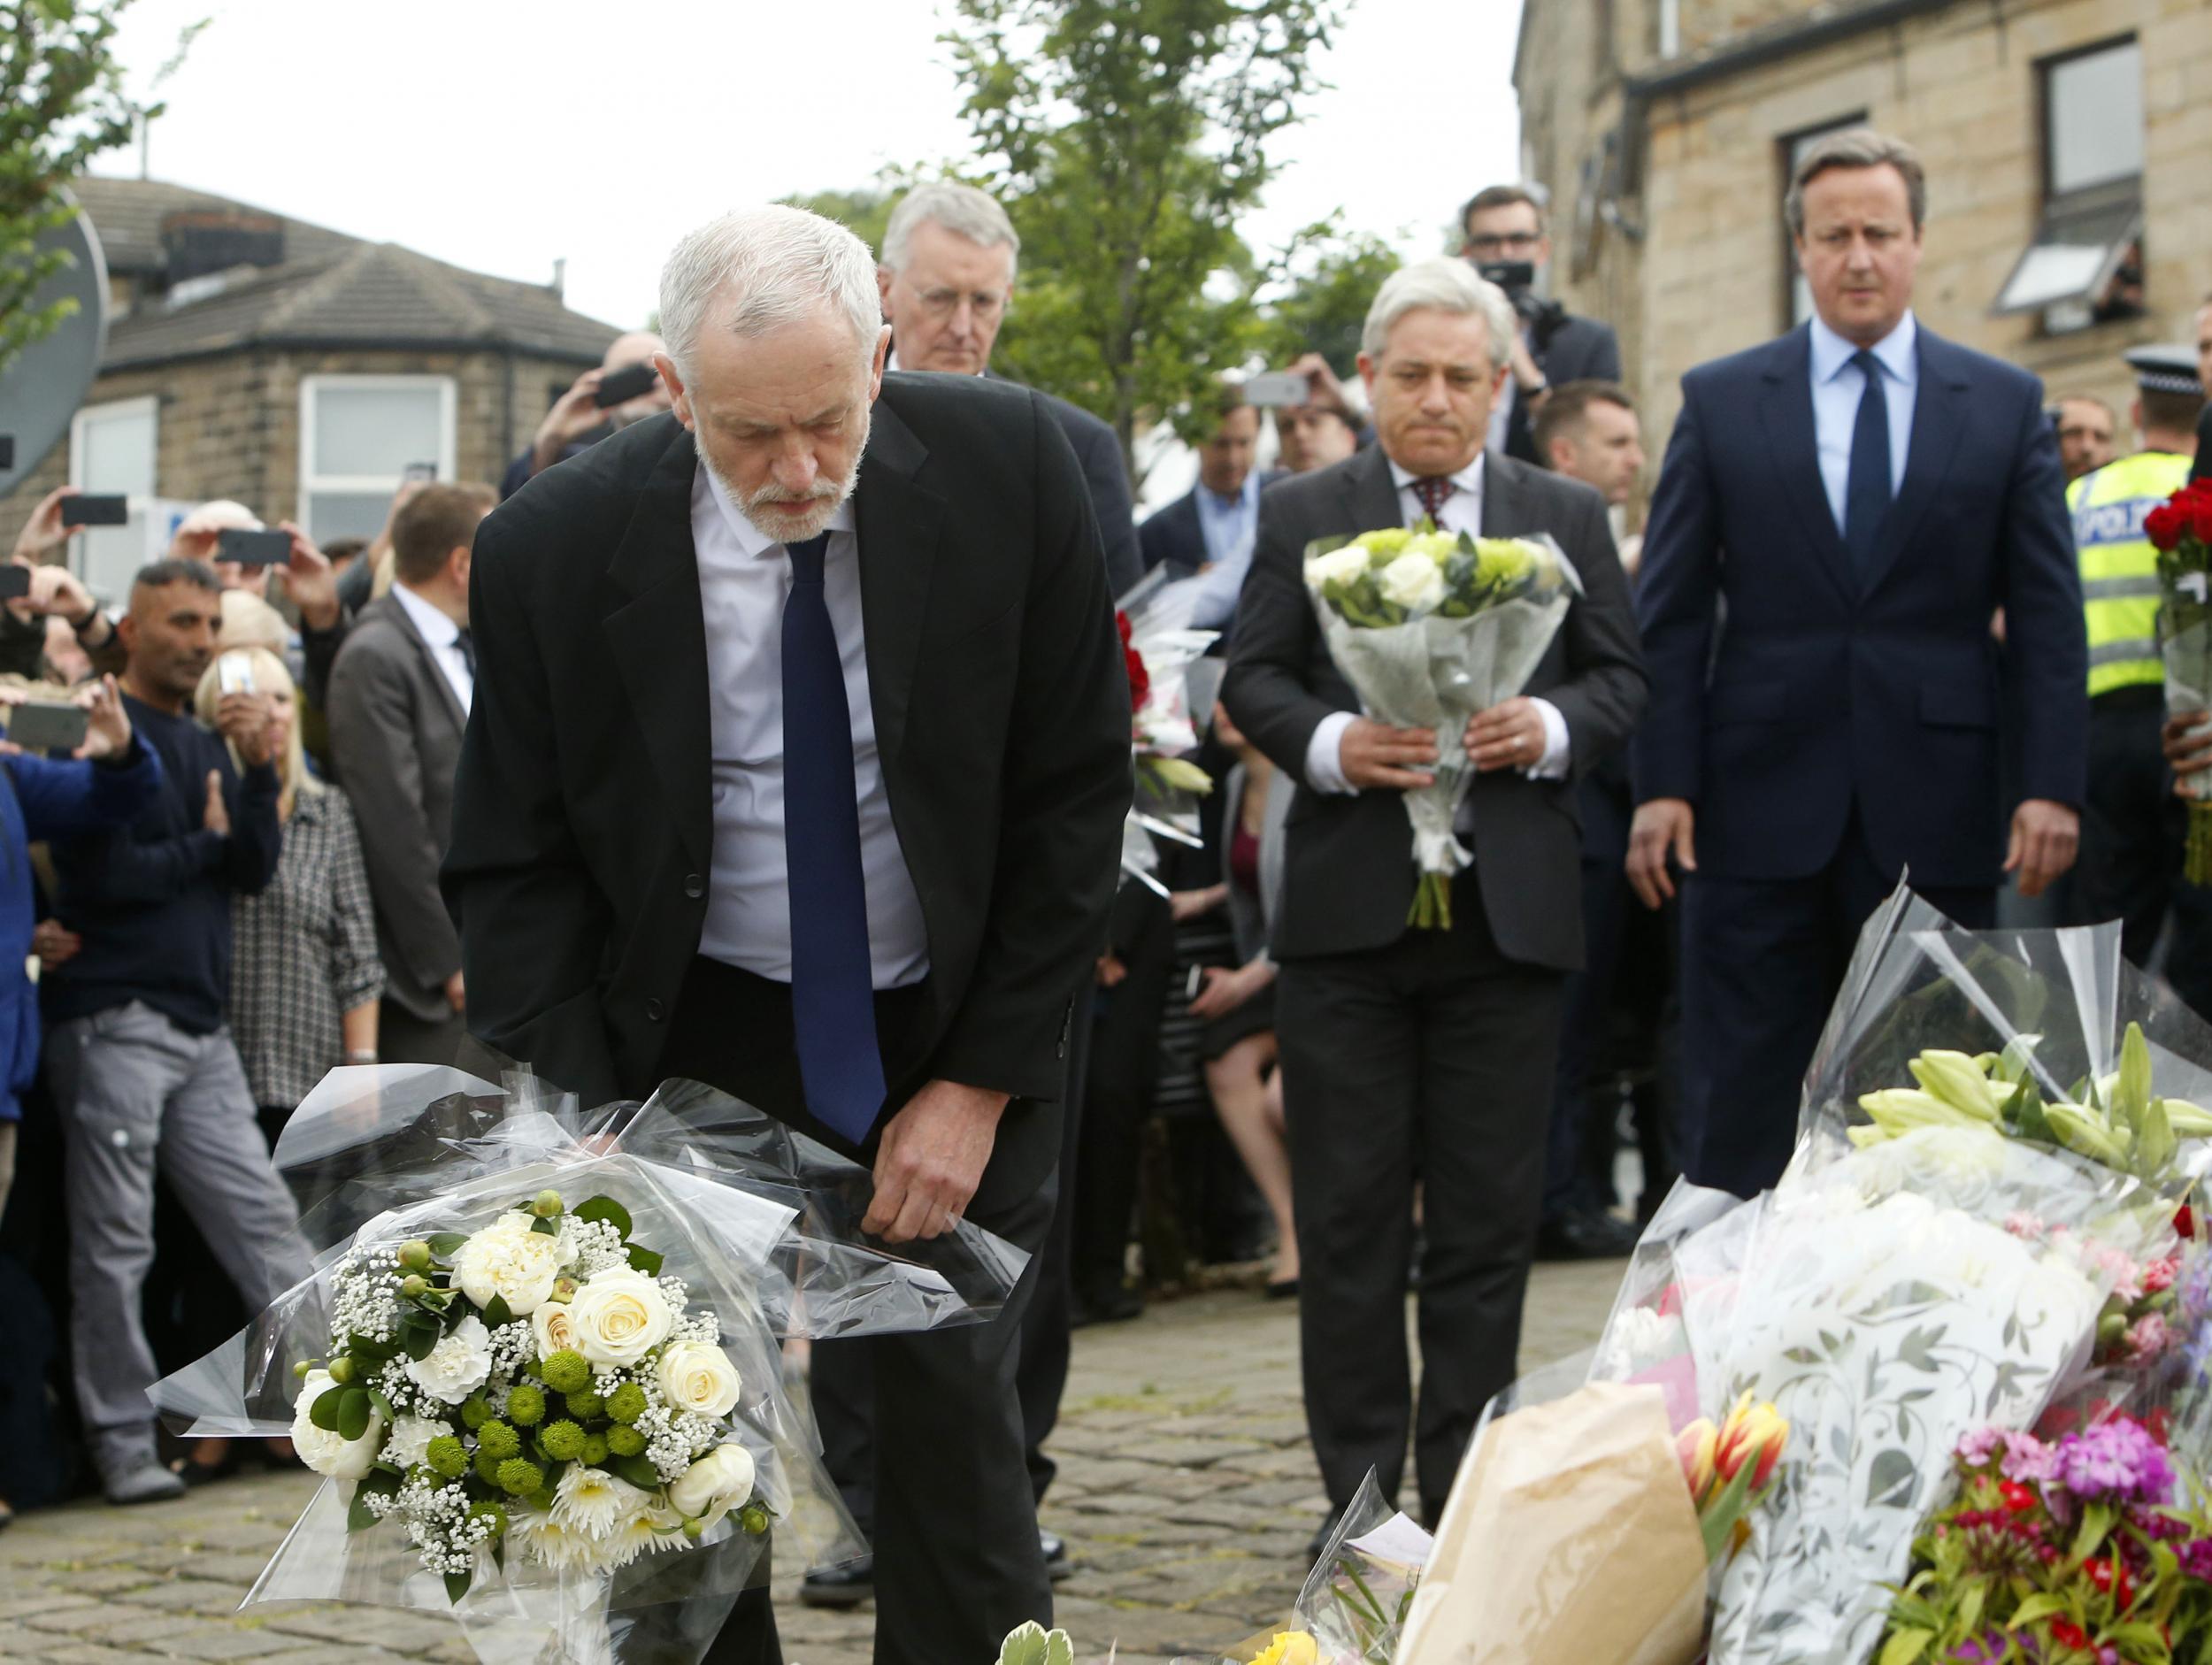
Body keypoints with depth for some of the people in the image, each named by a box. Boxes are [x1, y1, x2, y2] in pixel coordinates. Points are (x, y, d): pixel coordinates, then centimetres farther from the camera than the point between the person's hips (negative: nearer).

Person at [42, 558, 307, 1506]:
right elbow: (104, 873, -15)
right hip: (112, 1024, -7)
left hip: (199, 1022, 7)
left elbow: (256, 868, 8)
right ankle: (123, 1446, 5)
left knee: (262, 1218, 4)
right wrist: (205, 844, 0)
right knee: (115, 1246, -1)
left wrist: (256, 768, -6)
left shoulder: (206, 742, 17)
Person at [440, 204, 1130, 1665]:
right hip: (703, 1040, 0)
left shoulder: (1009, 466, -12)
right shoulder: (557, 546, -13)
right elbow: (514, 868, -5)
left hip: (959, 1036, 0)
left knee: (954, 1422, -4)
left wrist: (981, 1083, -9)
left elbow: (1078, 791, -5)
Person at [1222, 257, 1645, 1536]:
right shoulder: (1303, 515, 9)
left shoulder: (1570, 517, 12)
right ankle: (1359, 1499, 9)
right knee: (1351, 1216, 2)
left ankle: (1467, 1497, 13)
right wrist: (1330, 745, -14)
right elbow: (1251, 678, 6)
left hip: (1510, 906, 1)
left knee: (1490, 1217, 4)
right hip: (1346, 904, -1)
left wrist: (1549, 729, -10)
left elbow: (1624, 678, 10)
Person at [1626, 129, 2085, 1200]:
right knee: (1740, 1110, 1)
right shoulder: (1720, 401, 6)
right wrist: (1661, 783, -5)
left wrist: (2052, 785, -5)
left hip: (1935, 813, 1)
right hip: (1762, 800, 0)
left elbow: (2048, 615, 4)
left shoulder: (2005, 406, 7)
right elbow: (1668, 615, 4)